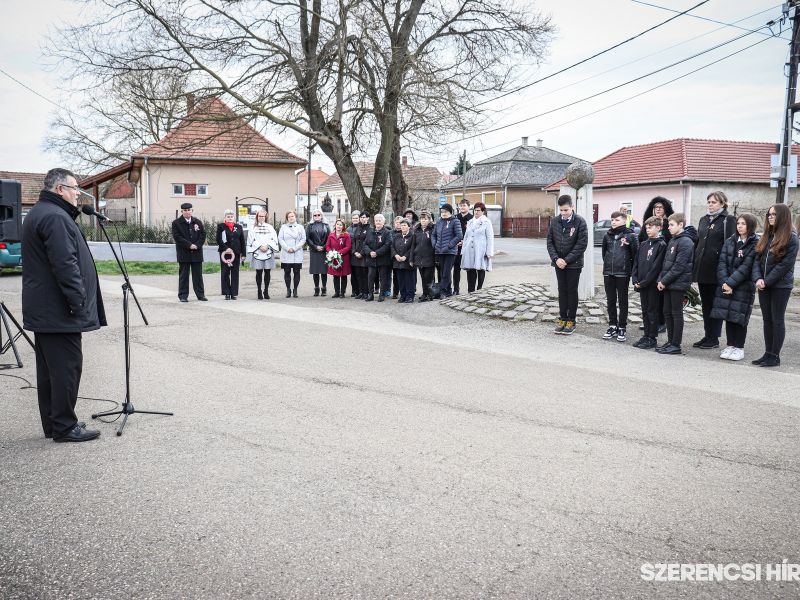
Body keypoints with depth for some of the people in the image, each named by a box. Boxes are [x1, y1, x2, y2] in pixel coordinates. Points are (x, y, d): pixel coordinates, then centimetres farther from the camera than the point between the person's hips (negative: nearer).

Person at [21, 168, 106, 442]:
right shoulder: (55, 217, -17)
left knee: (49, 367, 14)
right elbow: (65, 265, -23)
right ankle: (64, 427, 2)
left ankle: (52, 424, 21)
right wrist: (78, 303, -20)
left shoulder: (37, 214, 18)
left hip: (42, 309, 11)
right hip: (58, 311, -11)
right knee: (67, 366, -4)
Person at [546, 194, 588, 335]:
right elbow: (550, 242, 4)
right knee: (562, 291, 9)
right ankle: (562, 319, 17)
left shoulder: (580, 222, -10)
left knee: (572, 291, 3)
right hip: (559, 263, 4)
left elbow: (582, 244, -13)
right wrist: (556, 258, -11)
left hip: (574, 264, -3)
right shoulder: (554, 221, 1)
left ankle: (571, 321, 10)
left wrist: (567, 260, -16)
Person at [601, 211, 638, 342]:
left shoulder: (630, 236, -6)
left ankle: (622, 328, 11)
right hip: (608, 273, 4)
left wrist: (631, 270, -5)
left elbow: (636, 254, -5)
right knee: (610, 301, 10)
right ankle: (612, 326, 20)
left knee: (623, 301, 5)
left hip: (623, 273, -4)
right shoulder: (607, 236, 8)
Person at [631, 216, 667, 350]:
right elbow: (636, 264, 12)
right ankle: (646, 335, 20)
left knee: (652, 311, 0)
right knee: (645, 311, 12)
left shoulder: (661, 245, -8)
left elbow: (656, 267, -15)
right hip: (641, 284, 7)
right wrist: (635, 280, 0)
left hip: (653, 284, -7)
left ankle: (652, 338, 6)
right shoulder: (643, 245, 13)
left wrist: (643, 282, -16)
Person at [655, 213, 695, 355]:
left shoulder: (685, 242, -13)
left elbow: (679, 266, -19)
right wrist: (660, 279, 5)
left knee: (676, 313, -2)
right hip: (668, 284, 8)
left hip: (678, 283, -8)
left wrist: (665, 280, -17)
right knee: (667, 312, 11)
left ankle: (676, 345, 3)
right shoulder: (672, 241, 14)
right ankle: (670, 342, 20)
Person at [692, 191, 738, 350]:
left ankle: (714, 338, 7)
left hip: (716, 268, -6)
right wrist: (695, 263, 11)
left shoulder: (728, 220, -3)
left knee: (715, 304, 0)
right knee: (705, 303, 11)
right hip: (701, 268, 6)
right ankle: (707, 335, 19)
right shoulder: (703, 219, 16)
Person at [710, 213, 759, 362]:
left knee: (739, 316, -1)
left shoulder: (755, 244, -6)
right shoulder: (730, 241, 9)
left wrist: (731, 282, -17)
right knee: (728, 316, 7)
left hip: (744, 286, -5)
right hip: (726, 285, 5)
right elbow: (722, 263, 2)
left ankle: (739, 348, 9)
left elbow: (746, 267, -13)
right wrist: (724, 282, -11)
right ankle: (730, 345, 18)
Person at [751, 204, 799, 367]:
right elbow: (757, 260, 6)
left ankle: (775, 356, 6)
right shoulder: (766, 237, 11)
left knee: (777, 320, 0)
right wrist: (758, 279, -10)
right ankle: (768, 353, 18)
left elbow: (785, 264, -15)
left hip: (781, 286, -6)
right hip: (764, 285, 6)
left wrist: (767, 281, -17)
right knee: (767, 320, 10)